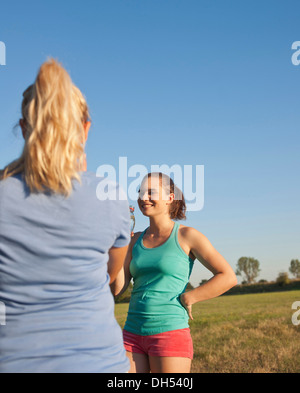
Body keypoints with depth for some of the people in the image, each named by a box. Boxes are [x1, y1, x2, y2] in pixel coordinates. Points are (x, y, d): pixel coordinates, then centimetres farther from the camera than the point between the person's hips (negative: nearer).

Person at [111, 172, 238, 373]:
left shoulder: (187, 235, -3)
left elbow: (228, 277, -7)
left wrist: (187, 298, -9)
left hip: (170, 333, -5)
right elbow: (117, 288, 2)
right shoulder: (136, 240, 11)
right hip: (133, 334, 5)